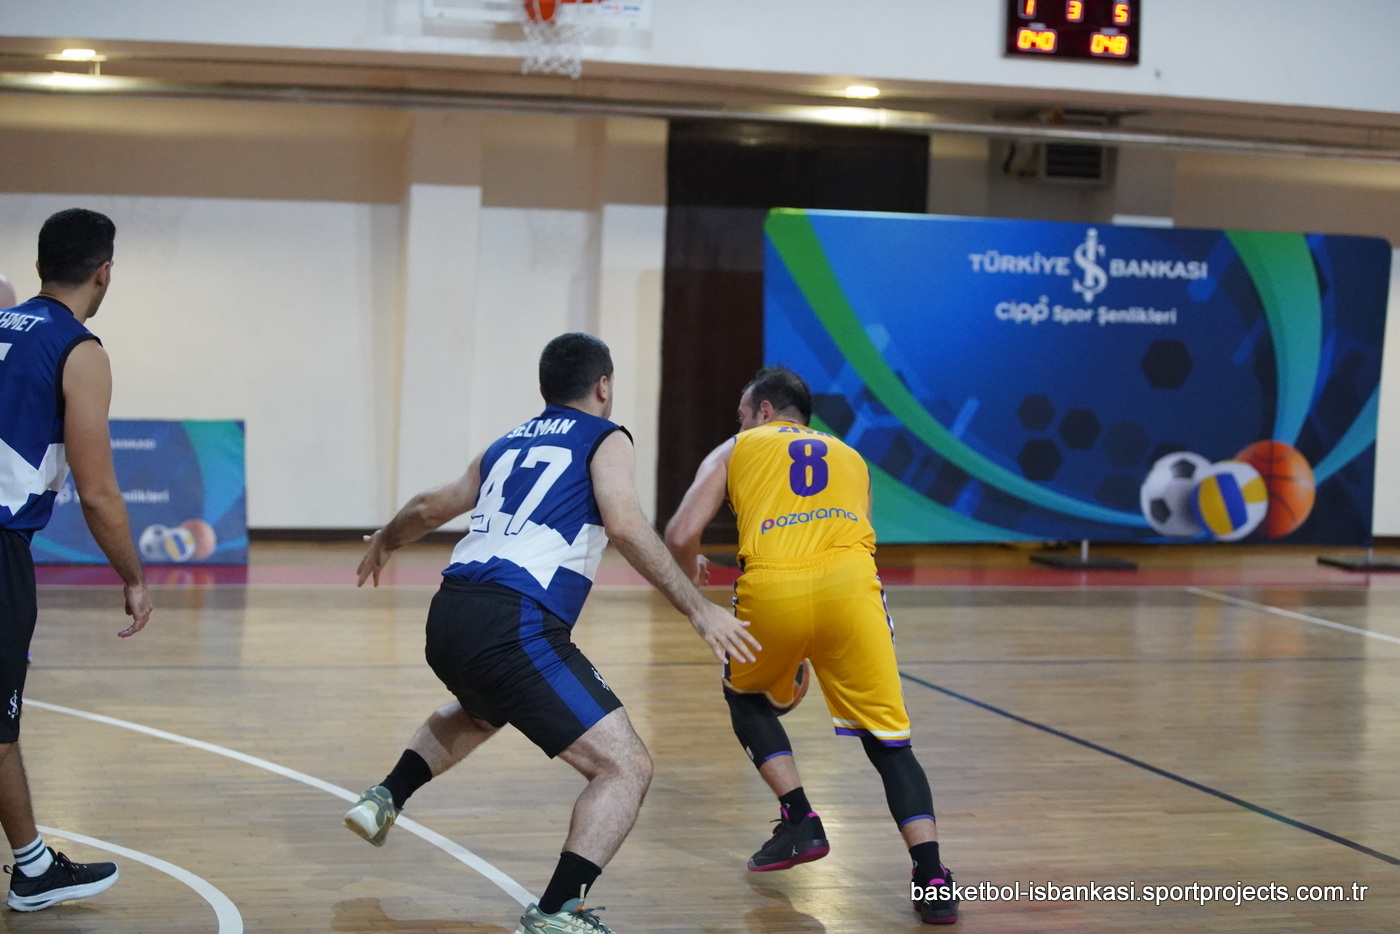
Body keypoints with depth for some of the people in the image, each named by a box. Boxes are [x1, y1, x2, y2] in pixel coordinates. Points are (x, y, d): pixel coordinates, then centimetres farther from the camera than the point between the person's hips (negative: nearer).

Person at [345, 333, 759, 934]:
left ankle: (385, 799, 33)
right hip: (514, 625, -8)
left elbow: (430, 508, 37)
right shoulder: (605, 439, 8)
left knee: (480, 713, 42)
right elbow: (624, 525, -10)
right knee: (626, 767, -6)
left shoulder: (508, 445, 26)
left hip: (447, 617, 8)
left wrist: (385, 542, 58)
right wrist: (699, 609, -11)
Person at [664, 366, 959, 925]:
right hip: (849, 582, 1)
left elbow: (680, 536, 13)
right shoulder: (850, 457, 33)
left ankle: (800, 822, 17)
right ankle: (932, 879, -7)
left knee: (747, 698, 30)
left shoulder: (736, 450, 25)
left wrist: (692, 570, 37)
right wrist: (810, 658, 43)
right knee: (888, 740, 10)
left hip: (771, 588, -1)